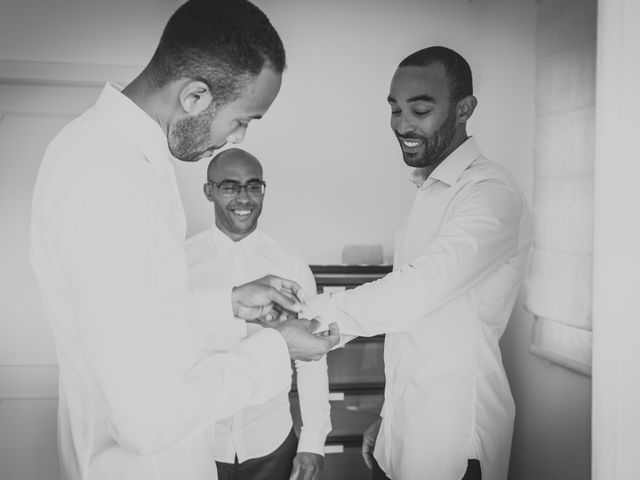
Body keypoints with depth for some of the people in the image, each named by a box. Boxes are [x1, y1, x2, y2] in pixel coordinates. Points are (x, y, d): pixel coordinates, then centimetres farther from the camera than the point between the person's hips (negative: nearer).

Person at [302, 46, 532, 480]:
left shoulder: (491, 194, -17)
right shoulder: (429, 192, 12)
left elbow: (413, 293, -29)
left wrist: (306, 314, -21)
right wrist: (389, 416, 16)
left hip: (450, 444, -7)